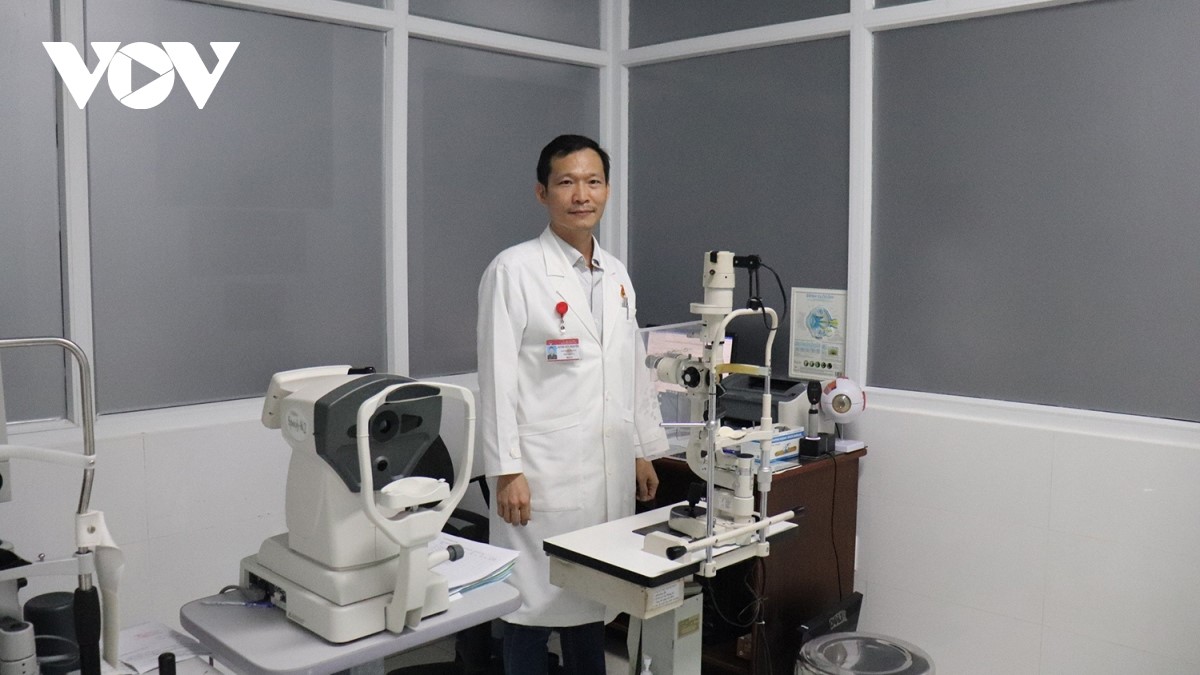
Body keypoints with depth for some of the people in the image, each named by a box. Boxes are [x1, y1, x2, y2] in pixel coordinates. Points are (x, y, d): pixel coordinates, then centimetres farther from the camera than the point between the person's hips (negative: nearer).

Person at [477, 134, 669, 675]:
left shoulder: (616, 274, 12)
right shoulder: (514, 270, -8)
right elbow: (497, 375, -11)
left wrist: (644, 451, 16)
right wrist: (506, 471, -14)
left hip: (609, 470, 6)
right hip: (541, 472, -6)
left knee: (593, 598, 15)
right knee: (535, 603, 4)